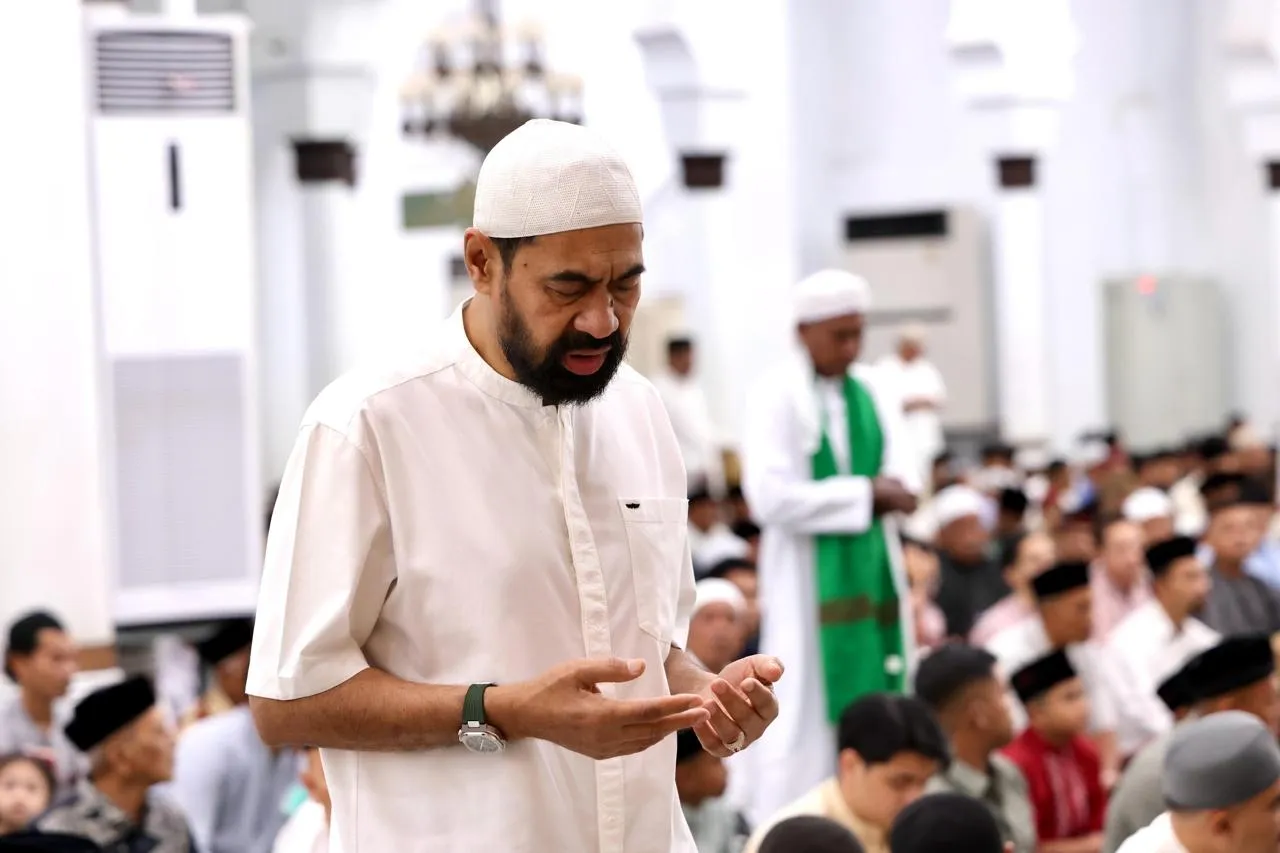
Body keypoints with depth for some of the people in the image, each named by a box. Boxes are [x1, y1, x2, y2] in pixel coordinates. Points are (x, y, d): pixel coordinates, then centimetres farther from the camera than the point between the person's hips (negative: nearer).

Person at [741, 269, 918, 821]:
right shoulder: (776, 397, -7)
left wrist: (893, 492, -18)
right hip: (810, 581, -5)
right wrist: (865, 493, -14)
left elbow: (904, 486, 6)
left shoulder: (874, 393, 10)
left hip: (874, 575, 6)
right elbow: (770, 497, -17)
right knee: (808, 715, -6)